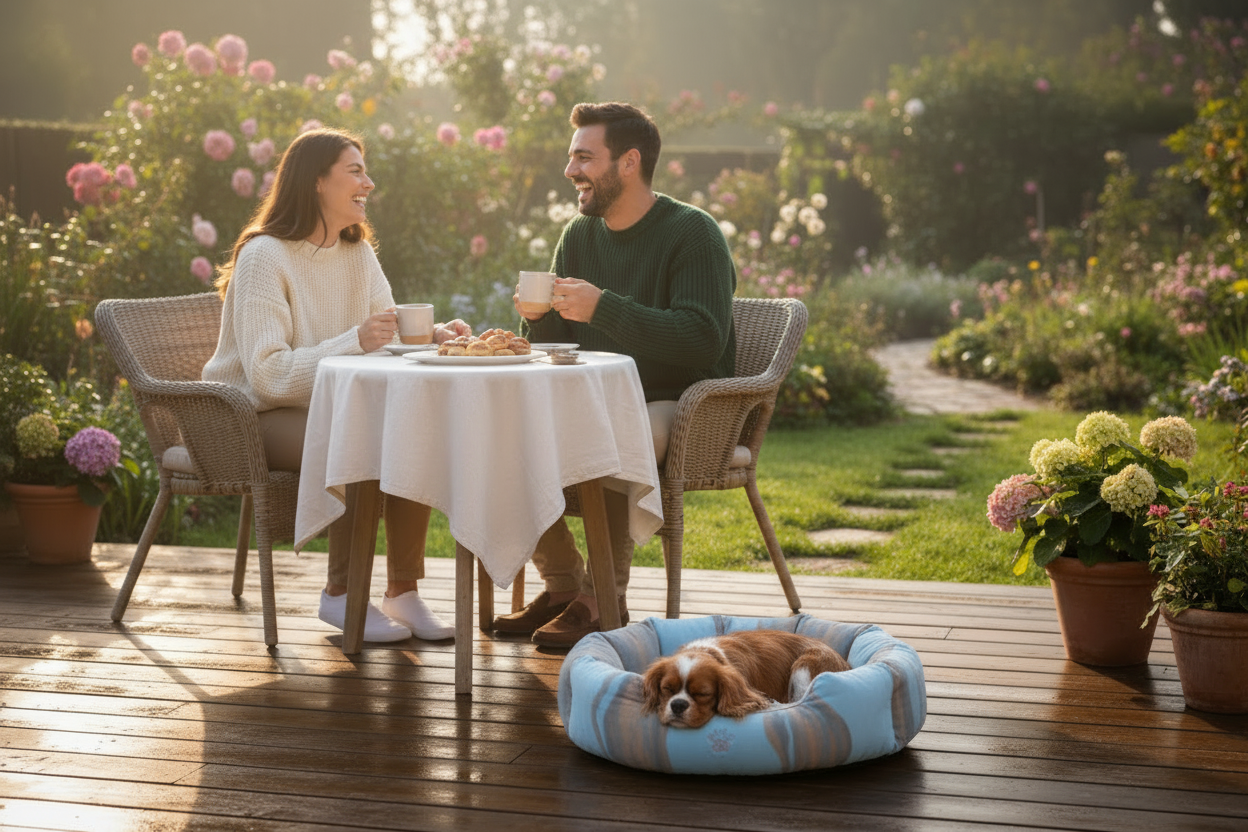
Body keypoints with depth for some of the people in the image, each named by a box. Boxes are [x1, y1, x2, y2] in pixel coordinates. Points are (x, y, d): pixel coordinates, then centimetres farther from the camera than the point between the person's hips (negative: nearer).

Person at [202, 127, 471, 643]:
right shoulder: (264, 256, -15)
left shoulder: (358, 254, 10)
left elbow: (391, 341, 7)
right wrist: (354, 342, -30)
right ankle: (341, 594, -17)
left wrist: (433, 337, -15)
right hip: (257, 419, -7)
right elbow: (267, 374, -23)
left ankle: (403, 590, -13)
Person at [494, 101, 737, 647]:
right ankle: (562, 586, -3)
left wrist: (603, 307, -27)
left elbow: (703, 341, -23)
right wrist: (539, 317, -12)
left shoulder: (692, 232, -10)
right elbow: (560, 350, 13)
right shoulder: (580, 235, 11)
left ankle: (604, 601, -22)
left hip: (676, 403, -7)